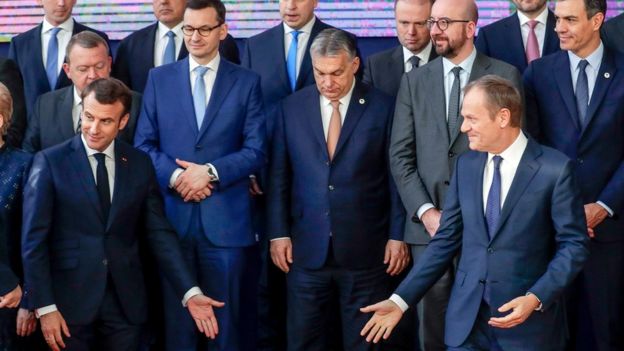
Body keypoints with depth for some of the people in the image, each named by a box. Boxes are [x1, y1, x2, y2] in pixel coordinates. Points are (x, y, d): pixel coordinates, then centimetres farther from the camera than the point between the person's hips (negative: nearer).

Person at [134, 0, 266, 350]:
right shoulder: (159, 78, 9)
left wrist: (210, 172, -14)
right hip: (171, 215, 1)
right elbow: (144, 143, 5)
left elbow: (256, 151, 0)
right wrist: (175, 176, -12)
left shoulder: (247, 81, 5)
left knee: (228, 319, 5)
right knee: (176, 315, 6)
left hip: (226, 218, -1)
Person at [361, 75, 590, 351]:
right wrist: (401, 300, 1)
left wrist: (536, 299, -19)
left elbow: (574, 245, -7)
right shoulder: (465, 165, 6)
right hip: (467, 317, 4)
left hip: (529, 321, -4)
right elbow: (446, 240, 7)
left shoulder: (555, 169, -9)